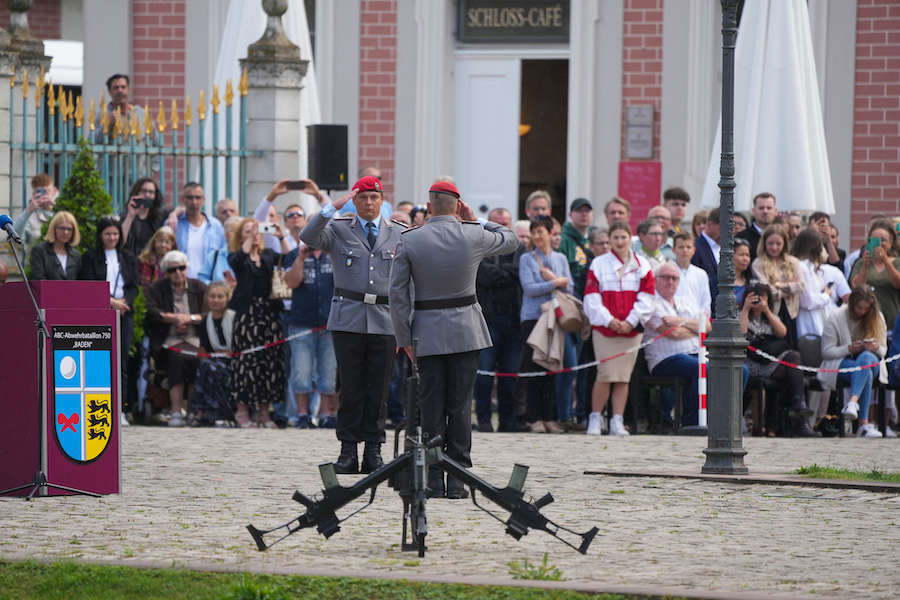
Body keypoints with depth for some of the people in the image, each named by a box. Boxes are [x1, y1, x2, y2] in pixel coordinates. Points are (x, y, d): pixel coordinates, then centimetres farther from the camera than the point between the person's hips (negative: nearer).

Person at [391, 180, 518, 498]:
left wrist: (404, 337, 2)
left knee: (431, 405, 4)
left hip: (427, 332, 0)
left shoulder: (408, 241, -5)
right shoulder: (473, 235, -4)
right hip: (466, 331, 0)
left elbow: (397, 293, -5)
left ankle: (433, 479, 2)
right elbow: (511, 240, 17)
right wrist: (475, 221, 17)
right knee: (461, 405, 2)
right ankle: (457, 478, 0)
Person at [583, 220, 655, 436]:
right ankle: (595, 418, 3)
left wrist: (630, 322, -7)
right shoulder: (599, 264, 6)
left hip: (631, 329, 2)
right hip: (604, 328, -2)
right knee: (606, 374, -10)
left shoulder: (641, 266, 9)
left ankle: (617, 421, 4)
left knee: (624, 377, 0)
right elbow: (592, 296, 1)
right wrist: (608, 320, -10)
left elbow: (645, 297, 5)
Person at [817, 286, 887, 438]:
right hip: (841, 362, -3)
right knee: (866, 374, -37)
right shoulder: (836, 319, -5)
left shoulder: (877, 318, 5)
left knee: (866, 357, -38)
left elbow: (883, 351, 9)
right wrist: (849, 349, -22)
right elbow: (826, 351, -5)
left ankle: (852, 402, -55)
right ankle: (863, 424, -49)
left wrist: (875, 348, -17)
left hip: (871, 360, 3)